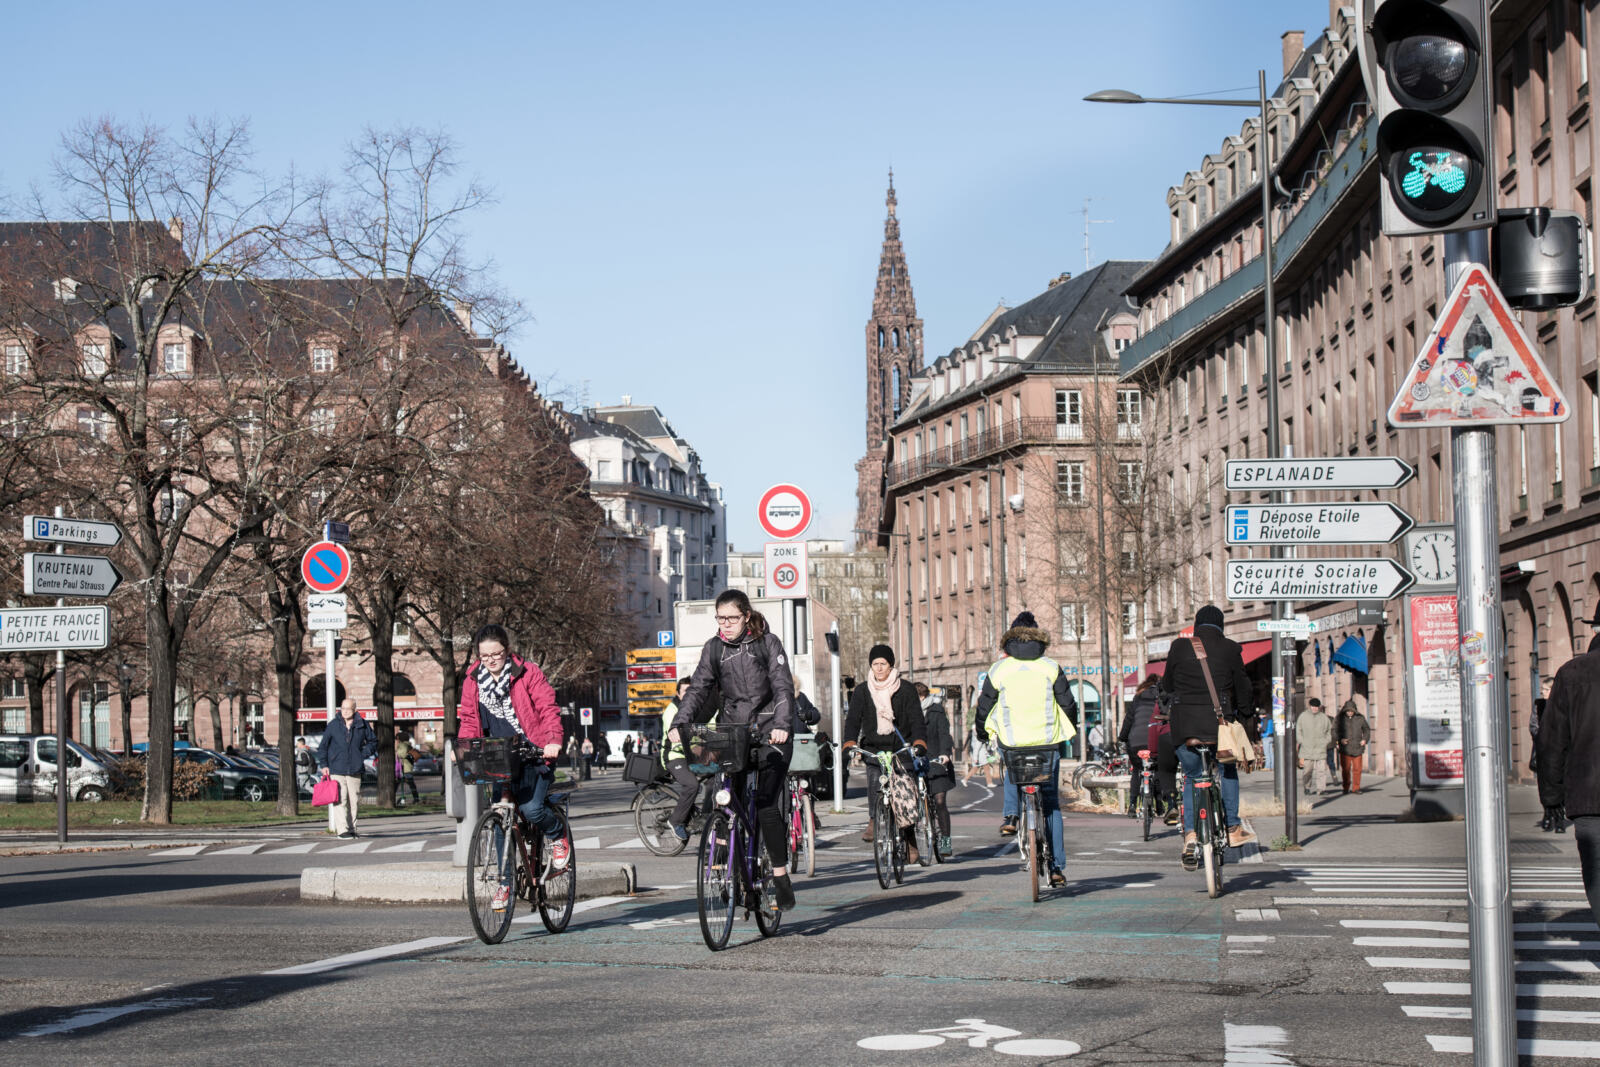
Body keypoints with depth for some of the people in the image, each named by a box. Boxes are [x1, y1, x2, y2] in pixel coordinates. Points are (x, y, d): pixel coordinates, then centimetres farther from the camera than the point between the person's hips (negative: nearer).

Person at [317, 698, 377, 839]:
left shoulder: (362, 725, 4)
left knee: (354, 801, 5)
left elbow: (373, 742, 16)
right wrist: (323, 765, -1)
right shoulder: (333, 725, 2)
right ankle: (342, 830, -12)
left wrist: (363, 754, 2)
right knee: (340, 800, -9)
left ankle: (351, 829, 14)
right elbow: (322, 746, 7)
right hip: (337, 770, -2)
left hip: (354, 770, 2)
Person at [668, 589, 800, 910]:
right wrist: (679, 723, -18)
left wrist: (782, 724, -29)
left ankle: (781, 878, -5)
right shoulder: (714, 648, 6)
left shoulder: (768, 643, -4)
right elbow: (698, 688, -1)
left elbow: (784, 687, -12)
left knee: (767, 805, -13)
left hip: (770, 735, -3)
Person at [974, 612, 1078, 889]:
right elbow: (1069, 705, 5)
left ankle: (1011, 814, 14)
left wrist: (981, 732, 27)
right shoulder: (1051, 668, 1)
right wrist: (1071, 731, 24)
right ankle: (1055, 866, 4)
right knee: (1051, 802, 9)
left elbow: (983, 707, 8)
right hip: (1048, 741, 0)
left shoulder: (999, 670, 0)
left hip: (1012, 741, 0)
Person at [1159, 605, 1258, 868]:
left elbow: (1167, 684, 14)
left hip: (1184, 727, 0)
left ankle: (1191, 834, -1)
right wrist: (1245, 718, 22)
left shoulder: (1180, 648, 1)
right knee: (1227, 772, 26)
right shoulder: (1230, 649, 0)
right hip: (1219, 724, 0)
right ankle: (1233, 829, 25)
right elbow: (1243, 688, 6)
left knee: (1191, 778, 17)